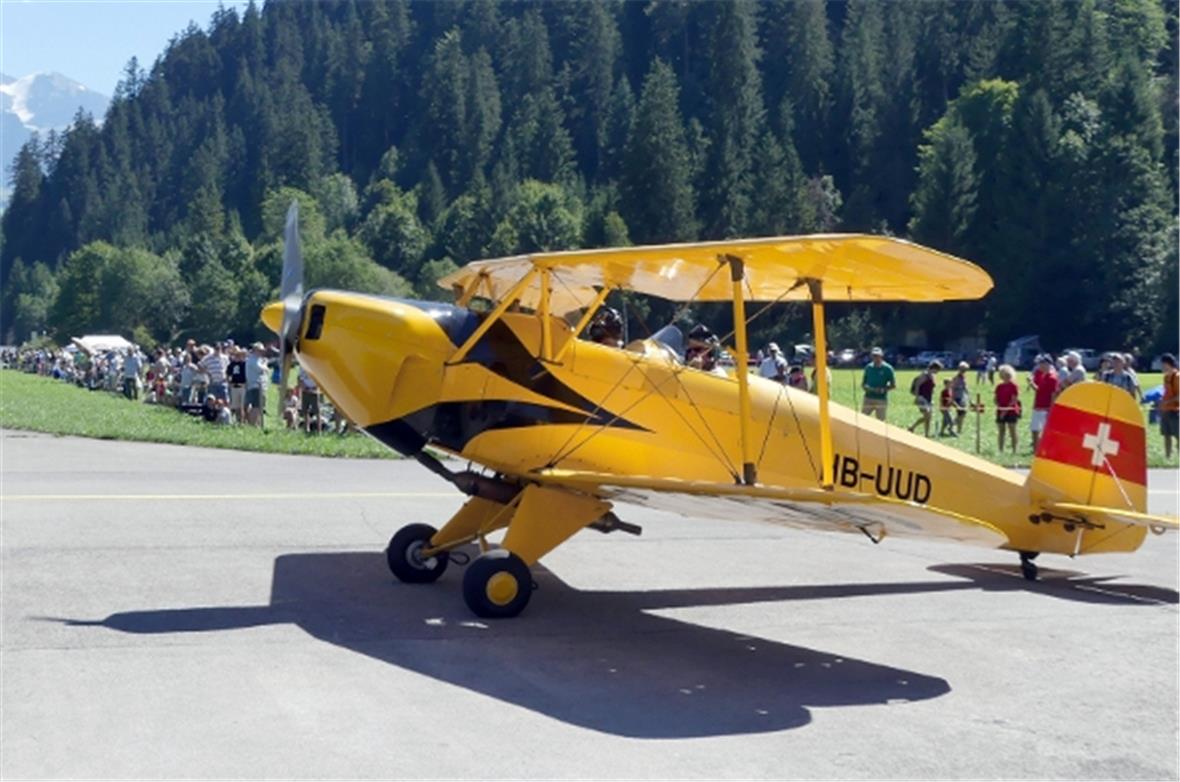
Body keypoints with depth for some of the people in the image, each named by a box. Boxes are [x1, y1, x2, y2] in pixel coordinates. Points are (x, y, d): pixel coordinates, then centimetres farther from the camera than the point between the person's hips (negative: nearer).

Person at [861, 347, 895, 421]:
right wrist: (866, 388, -8)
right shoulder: (868, 367, 7)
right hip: (868, 398, 3)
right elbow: (863, 383, 14)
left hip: (881, 400, -3)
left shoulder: (887, 368, -4)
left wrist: (882, 390, -17)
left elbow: (893, 385, -2)